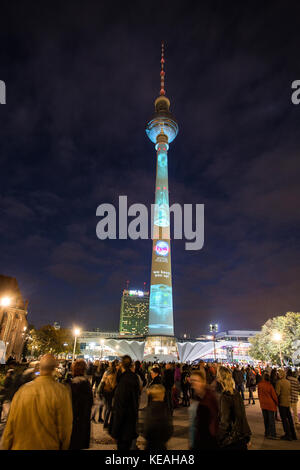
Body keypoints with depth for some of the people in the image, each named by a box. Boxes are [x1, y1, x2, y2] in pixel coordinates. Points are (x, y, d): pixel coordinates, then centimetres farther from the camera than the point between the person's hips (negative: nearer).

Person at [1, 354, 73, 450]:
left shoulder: (22, 390, -11)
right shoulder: (61, 392, -20)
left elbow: (10, 428, -2)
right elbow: (64, 429, -13)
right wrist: (63, 448, 5)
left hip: (20, 447, 3)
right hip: (48, 446, -2)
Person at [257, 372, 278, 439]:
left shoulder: (259, 384, -6)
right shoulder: (270, 385, -20)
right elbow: (274, 395, -11)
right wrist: (277, 403, 7)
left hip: (263, 404, 4)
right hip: (270, 404, -4)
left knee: (265, 419, 16)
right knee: (271, 419, 6)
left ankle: (267, 433, 24)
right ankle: (272, 434, 6)